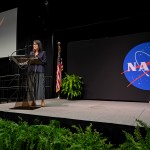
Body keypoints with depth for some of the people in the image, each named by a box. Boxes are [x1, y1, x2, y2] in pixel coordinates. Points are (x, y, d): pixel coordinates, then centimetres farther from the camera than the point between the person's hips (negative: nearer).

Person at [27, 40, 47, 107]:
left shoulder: (43, 52, 7)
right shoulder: (31, 53, 19)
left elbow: (44, 62, 1)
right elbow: (28, 60, 15)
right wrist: (29, 61, -7)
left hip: (40, 71, -4)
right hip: (31, 70, 4)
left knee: (40, 85, -10)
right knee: (32, 85, 0)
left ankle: (42, 101, -8)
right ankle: (33, 101, 7)